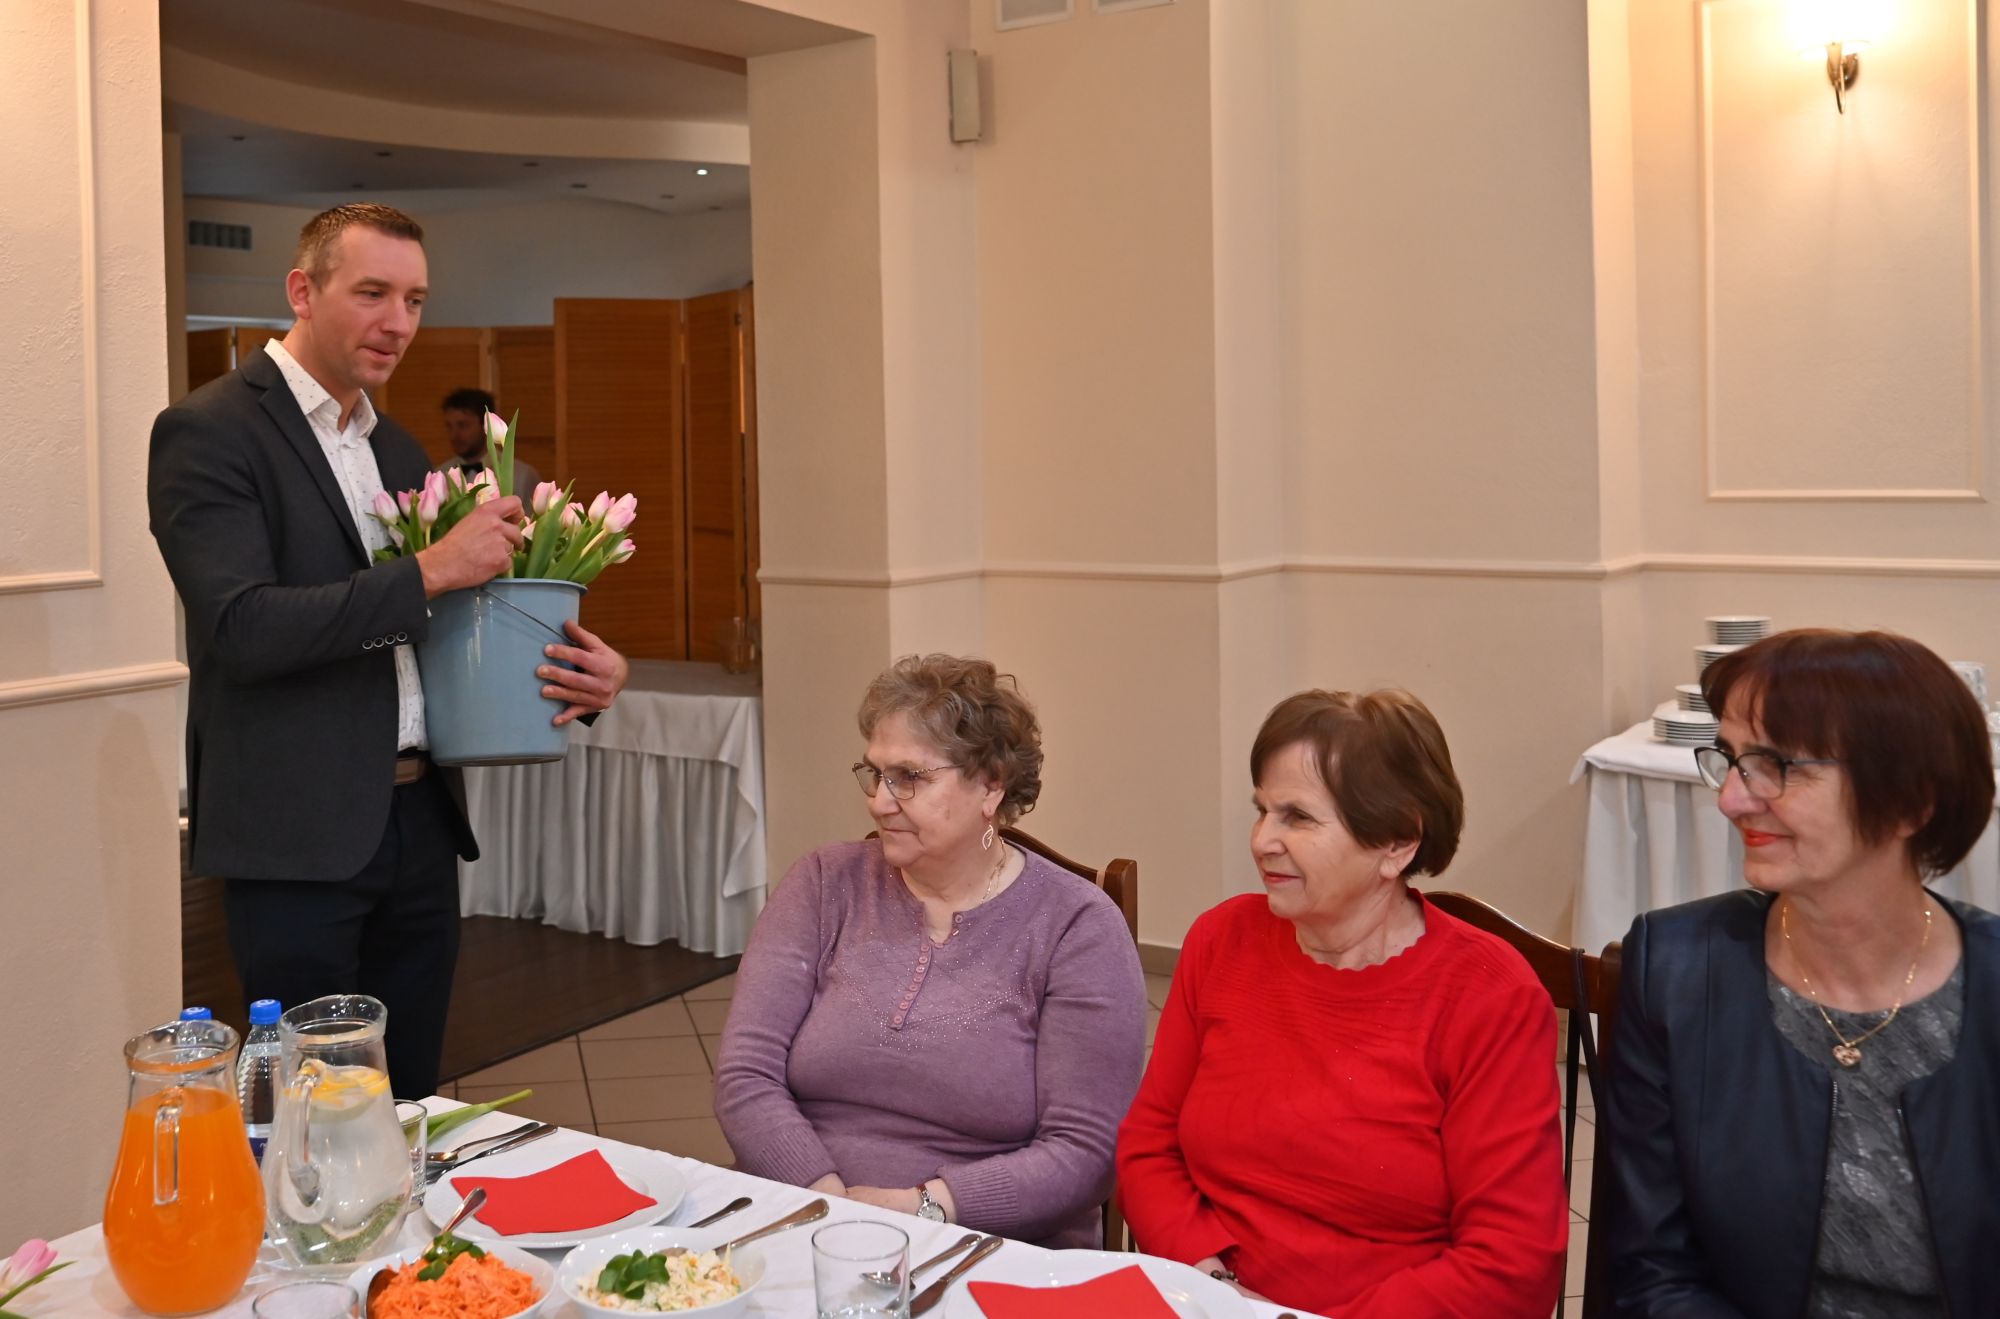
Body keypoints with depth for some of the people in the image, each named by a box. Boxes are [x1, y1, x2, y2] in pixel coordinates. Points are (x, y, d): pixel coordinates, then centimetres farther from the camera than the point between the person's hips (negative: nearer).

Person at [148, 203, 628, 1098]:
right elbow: (242, 625, -19)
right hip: (296, 836, -7)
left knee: (412, 1103, 15)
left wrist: (574, 675, -1)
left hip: (420, 822, 7)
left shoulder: (398, 449, 15)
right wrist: (430, 572, -22)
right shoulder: (208, 432, -8)